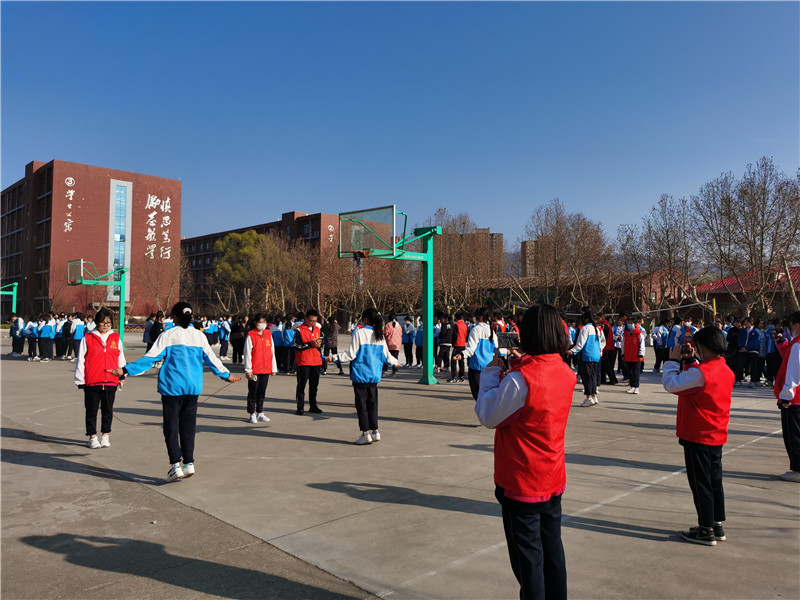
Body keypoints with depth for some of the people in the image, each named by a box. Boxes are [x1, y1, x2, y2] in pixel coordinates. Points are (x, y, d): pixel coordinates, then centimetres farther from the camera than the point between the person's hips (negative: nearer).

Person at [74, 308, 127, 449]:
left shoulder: (116, 338, 8)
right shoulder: (87, 338, 1)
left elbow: (121, 359, 12)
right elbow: (80, 360, 1)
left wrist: (122, 376, 9)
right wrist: (80, 380, 0)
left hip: (111, 381, 2)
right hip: (91, 382, -2)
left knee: (108, 410, 10)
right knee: (92, 411, 7)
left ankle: (105, 436, 22)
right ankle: (92, 437, 18)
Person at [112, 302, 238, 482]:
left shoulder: (168, 335, -4)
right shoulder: (200, 336, 6)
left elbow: (150, 358, -7)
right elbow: (211, 359, 13)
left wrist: (125, 370, -2)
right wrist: (226, 375, 28)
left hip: (172, 386, -3)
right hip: (193, 387, 4)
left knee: (171, 426, 4)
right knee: (188, 426, 12)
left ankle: (175, 465, 0)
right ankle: (189, 463, 14)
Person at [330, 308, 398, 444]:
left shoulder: (359, 333, -10)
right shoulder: (380, 335, 6)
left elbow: (351, 354, -13)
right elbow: (386, 355, 13)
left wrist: (334, 357, -8)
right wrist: (395, 362, 32)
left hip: (360, 375, -5)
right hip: (374, 375, 5)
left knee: (361, 403, 2)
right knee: (372, 402, 12)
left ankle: (366, 433, 3)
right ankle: (375, 431, 14)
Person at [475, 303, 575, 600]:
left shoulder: (520, 379, -26)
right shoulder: (565, 372, -3)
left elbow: (488, 416, -14)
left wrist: (492, 371, -6)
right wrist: (520, 366, 3)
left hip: (522, 484, -7)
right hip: (554, 479, 7)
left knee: (528, 556, 8)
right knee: (552, 548, 21)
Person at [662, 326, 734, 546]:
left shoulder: (700, 372, -23)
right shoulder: (726, 370, 5)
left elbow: (671, 384, -22)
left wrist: (673, 360, -10)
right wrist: (691, 361, 8)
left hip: (697, 437, -8)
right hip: (717, 436, 9)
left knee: (700, 484, 3)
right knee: (715, 482, 17)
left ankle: (706, 530, 12)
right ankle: (718, 526, 27)